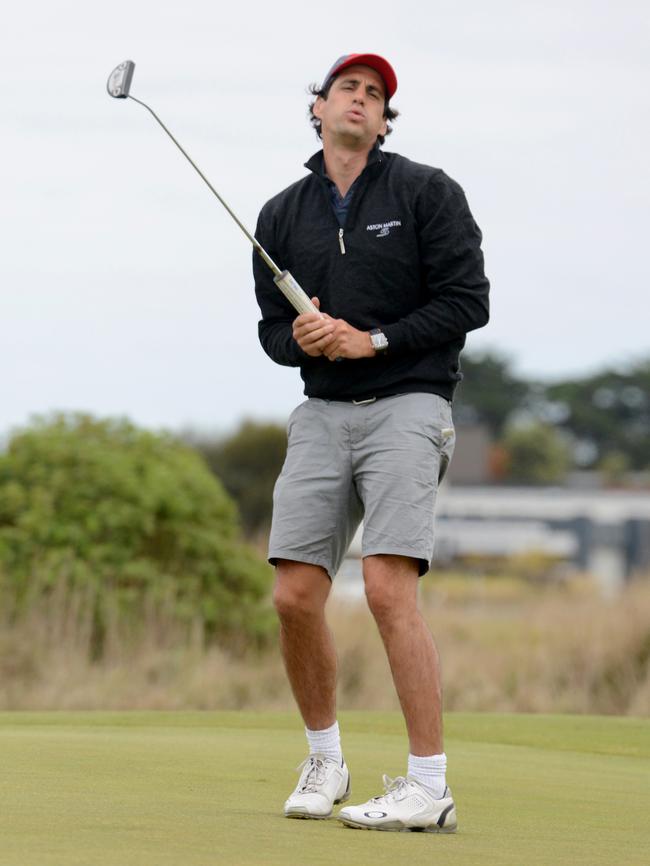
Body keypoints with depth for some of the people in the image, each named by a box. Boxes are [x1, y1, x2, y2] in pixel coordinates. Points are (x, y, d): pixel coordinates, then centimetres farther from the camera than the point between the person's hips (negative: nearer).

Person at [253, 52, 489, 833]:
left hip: (406, 407, -4)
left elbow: (467, 301, -4)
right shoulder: (281, 216, 14)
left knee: (388, 590, -18)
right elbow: (273, 330, 16)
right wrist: (299, 337, -8)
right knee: (295, 595, -4)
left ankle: (430, 787, -15)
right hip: (322, 415, 5)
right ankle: (324, 760, 17)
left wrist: (371, 340, -12)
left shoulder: (427, 192, 1)